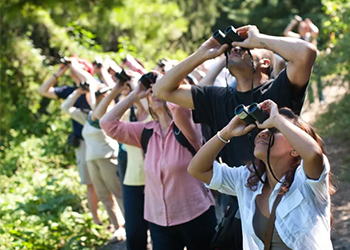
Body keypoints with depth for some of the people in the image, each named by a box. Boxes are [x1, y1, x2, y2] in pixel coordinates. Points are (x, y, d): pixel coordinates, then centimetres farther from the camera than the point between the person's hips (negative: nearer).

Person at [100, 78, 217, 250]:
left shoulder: (187, 127, -8)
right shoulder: (146, 132, 5)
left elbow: (178, 106, -29)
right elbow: (107, 123, 1)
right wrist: (135, 95, 1)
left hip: (196, 216, -4)